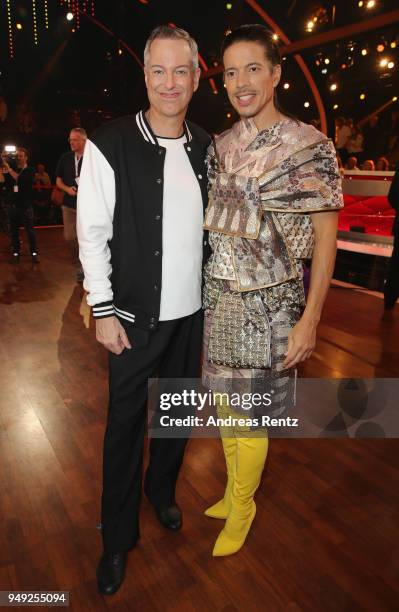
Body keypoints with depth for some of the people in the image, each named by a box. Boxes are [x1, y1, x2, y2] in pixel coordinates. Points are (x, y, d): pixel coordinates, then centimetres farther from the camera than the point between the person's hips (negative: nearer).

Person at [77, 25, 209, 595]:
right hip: (135, 316, -4)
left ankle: (162, 490, 46)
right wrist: (104, 310, -10)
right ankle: (118, 536, 30)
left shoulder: (206, 147, 5)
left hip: (192, 312, 5)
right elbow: (93, 236, -8)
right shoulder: (109, 145, -9)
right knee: (125, 423, 8)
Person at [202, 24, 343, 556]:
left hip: (268, 303, -5)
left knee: (248, 416, 7)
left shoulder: (309, 146, -7)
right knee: (225, 403, 17)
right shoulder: (221, 146, 8)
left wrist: (310, 319, -13)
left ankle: (241, 508, 34)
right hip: (217, 298, 5)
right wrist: (202, 289, 11)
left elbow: (325, 237, -8)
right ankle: (234, 490, 42)